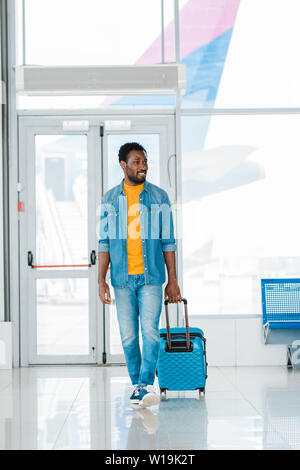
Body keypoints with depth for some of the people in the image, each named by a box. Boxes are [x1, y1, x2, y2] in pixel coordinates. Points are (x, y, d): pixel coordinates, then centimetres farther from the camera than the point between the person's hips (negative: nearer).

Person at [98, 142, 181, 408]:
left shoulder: (159, 197, 4)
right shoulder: (110, 200, 6)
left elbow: (168, 242, 5)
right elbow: (105, 243, 7)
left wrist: (173, 281, 1)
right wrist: (101, 280, -1)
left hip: (151, 277, -1)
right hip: (122, 278, 2)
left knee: (150, 330, -13)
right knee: (128, 336, 5)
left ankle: (146, 384, -12)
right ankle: (137, 384, 17)